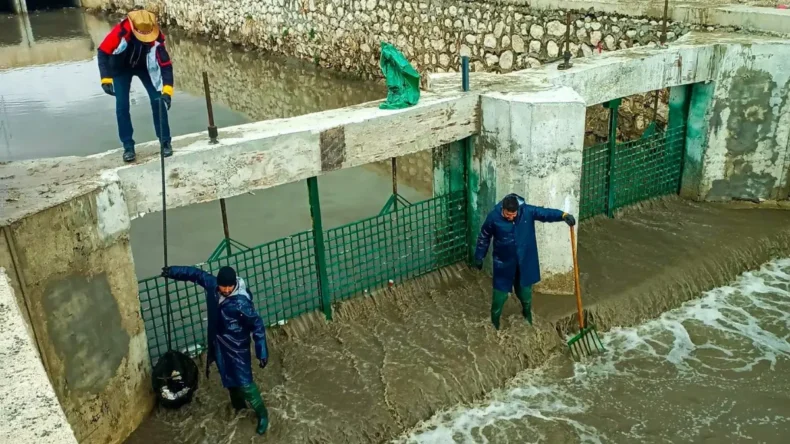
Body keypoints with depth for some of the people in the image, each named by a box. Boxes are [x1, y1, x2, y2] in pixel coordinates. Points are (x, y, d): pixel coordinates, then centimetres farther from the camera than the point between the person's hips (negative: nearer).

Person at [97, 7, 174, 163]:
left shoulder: (157, 37, -32)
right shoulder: (121, 31, -37)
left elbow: (166, 63, -29)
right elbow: (103, 52, -28)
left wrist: (167, 89, -41)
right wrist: (106, 78, -36)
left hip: (145, 66, 1)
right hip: (121, 67, -1)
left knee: (158, 100, -8)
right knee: (122, 106, -7)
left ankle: (165, 142, 4)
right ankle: (128, 146, 3)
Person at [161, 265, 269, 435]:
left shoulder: (241, 302, -31)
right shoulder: (212, 284, -15)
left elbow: (257, 325, -25)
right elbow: (196, 273, 3)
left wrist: (262, 351, -25)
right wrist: (173, 271, 6)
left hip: (237, 347, -6)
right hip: (218, 344, 6)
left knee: (245, 383, 0)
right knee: (228, 378, 25)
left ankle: (262, 414, 21)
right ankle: (238, 404, 50)